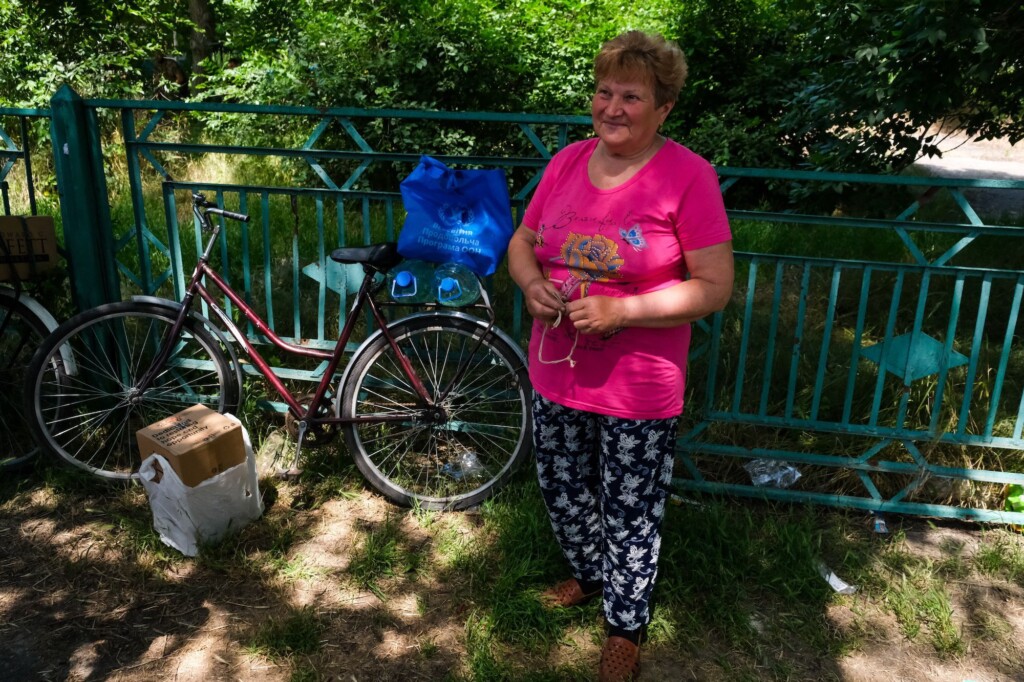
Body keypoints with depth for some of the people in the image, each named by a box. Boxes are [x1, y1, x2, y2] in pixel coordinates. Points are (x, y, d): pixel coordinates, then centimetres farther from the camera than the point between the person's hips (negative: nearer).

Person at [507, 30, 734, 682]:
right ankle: (589, 575, 52)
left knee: (630, 518, 11)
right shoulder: (568, 161, 3)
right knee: (563, 493, 23)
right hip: (556, 376, 6)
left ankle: (626, 630, 36)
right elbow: (522, 242, 12)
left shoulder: (689, 176, -13)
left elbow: (715, 286, -14)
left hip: (637, 391, -5)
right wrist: (533, 283, -11)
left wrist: (622, 310, -24)